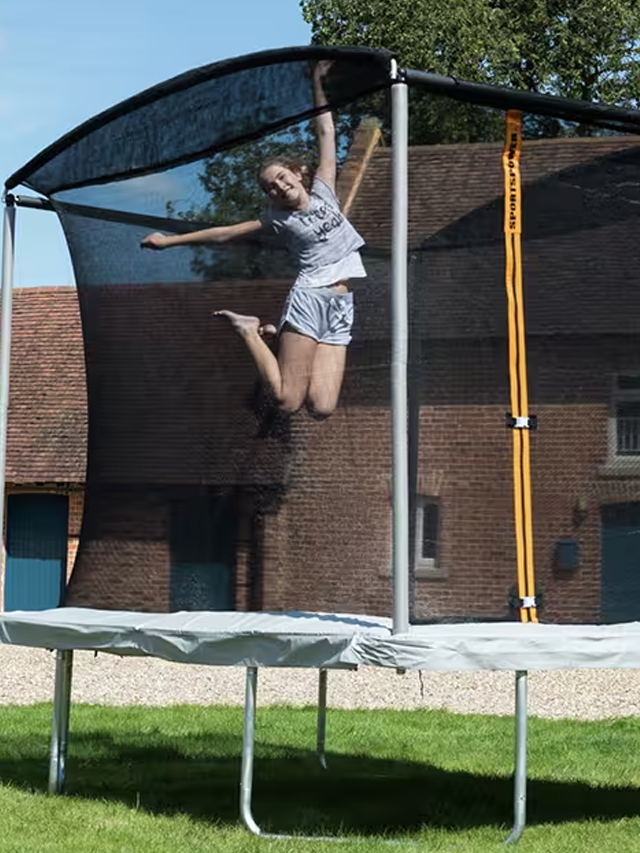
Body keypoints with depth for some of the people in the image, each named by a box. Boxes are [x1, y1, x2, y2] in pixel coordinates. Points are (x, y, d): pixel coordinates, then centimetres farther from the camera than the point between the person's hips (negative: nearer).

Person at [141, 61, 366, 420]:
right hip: (310, 299, -3)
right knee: (287, 401, -11)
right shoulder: (279, 220, 8)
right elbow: (225, 233, 15)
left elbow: (326, 134, 19)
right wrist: (171, 240, 16)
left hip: (342, 309, 4)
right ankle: (251, 331, 13)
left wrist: (319, 85, 19)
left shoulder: (323, 192, 15)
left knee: (322, 407, -7)